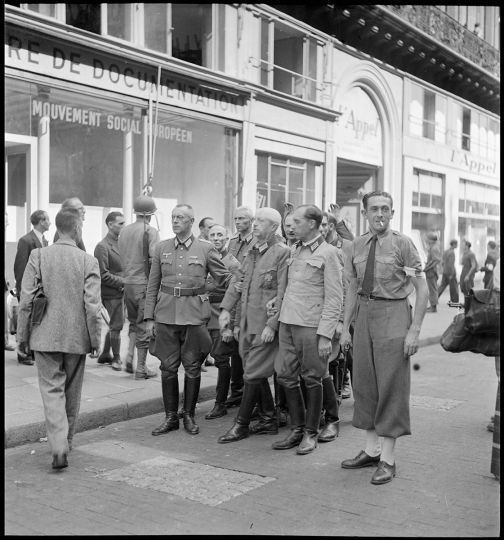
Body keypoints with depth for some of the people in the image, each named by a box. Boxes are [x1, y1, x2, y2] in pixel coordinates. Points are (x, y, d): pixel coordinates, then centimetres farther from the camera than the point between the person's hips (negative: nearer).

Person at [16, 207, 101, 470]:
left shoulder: (38, 256, -5)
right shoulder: (89, 261, -7)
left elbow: (26, 301, -6)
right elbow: (92, 306, -9)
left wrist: (22, 335, 3)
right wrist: (95, 339, 2)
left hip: (45, 337, 0)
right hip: (76, 338, 1)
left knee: (52, 391, 2)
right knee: (72, 392, 16)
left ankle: (59, 447, -12)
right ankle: (65, 442, 31)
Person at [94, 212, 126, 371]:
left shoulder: (120, 243, 12)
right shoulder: (103, 246, -13)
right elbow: (103, 275, -17)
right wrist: (124, 282, -16)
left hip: (121, 291, 8)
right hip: (112, 293, -8)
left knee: (115, 325, 17)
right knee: (116, 326, -1)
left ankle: (105, 355, 31)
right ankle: (116, 358, 13)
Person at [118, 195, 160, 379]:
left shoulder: (124, 231, 8)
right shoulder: (150, 231, -10)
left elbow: (121, 258, 9)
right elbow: (154, 258, -17)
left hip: (127, 283, 5)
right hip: (144, 283, -5)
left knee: (133, 321, 23)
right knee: (144, 325, 3)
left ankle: (130, 354, 8)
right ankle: (141, 367, 8)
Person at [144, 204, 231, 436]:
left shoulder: (205, 248, 1)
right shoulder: (161, 248, 8)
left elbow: (224, 279, 5)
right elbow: (152, 286, 10)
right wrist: (149, 317, 6)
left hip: (194, 314, -2)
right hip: (166, 314, 2)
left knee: (192, 367, 5)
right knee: (168, 367, 5)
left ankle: (189, 415, 20)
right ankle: (170, 417, 18)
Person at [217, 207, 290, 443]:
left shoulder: (282, 252, -11)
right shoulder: (252, 252, 14)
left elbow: (282, 293, -15)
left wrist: (272, 325, -18)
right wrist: (237, 321, 14)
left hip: (266, 324, -8)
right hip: (247, 324, 8)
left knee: (253, 374, -3)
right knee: (257, 374, 14)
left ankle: (241, 425, 8)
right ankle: (268, 420, 26)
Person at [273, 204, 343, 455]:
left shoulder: (327, 253, -6)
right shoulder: (295, 251, 15)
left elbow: (334, 298, -9)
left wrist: (325, 335, -15)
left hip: (311, 325, -7)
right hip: (288, 322, 7)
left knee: (312, 378, 3)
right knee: (285, 375, 7)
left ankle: (311, 432, 16)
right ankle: (297, 429, 21)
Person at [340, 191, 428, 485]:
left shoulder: (402, 243, -8)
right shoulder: (357, 245, 8)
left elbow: (422, 289, -8)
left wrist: (415, 330, -13)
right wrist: (346, 327, 12)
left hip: (393, 313, -6)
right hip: (364, 313, 6)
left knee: (391, 385, -1)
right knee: (364, 383, 11)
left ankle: (388, 458, 10)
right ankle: (371, 450, 26)